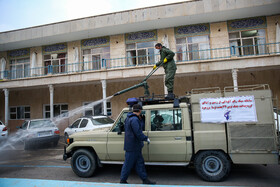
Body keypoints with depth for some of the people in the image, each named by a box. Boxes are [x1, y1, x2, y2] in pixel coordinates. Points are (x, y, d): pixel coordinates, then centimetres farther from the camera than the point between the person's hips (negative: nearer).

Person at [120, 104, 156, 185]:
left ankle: (145, 179, 22)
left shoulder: (128, 118, 12)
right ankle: (123, 180, 19)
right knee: (128, 164, 4)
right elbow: (138, 133, -24)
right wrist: (146, 138, -11)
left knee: (139, 163, 14)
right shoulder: (134, 119, -22)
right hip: (132, 146, -10)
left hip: (135, 147, 10)